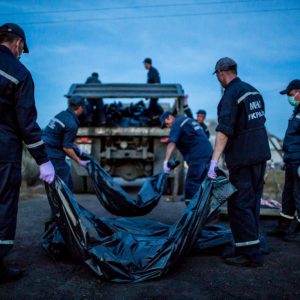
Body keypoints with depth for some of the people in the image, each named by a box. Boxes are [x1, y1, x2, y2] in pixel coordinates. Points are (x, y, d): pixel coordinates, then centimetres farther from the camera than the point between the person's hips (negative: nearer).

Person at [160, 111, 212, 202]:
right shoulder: (187, 119, 25)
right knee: (201, 182, 16)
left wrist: (166, 161, -21)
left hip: (198, 155, -10)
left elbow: (172, 143, -16)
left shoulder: (177, 124, -3)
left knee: (191, 183, -8)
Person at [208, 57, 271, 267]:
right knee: (252, 203, 14)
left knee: (240, 205, -3)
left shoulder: (230, 95, -14)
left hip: (243, 158, -9)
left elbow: (224, 131, -24)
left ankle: (251, 254, 1)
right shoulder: (254, 91, 13)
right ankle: (251, 247, 23)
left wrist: (214, 162, -27)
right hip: (261, 154, 9)